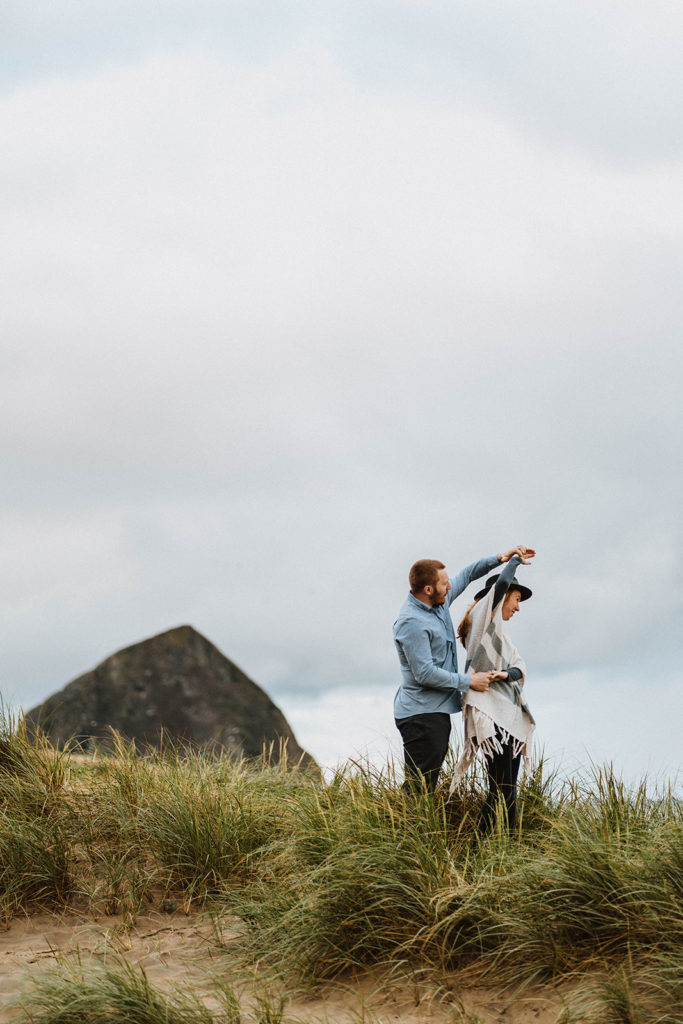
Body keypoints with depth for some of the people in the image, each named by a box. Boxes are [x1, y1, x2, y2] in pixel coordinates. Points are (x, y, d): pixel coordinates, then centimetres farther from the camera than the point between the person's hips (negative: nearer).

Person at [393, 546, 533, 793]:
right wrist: (469, 681, -16)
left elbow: (465, 576, 26)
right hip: (420, 714, -10)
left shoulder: (440, 601, 8)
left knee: (427, 787, 10)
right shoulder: (411, 623, -20)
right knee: (418, 789, -12)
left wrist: (498, 559, 15)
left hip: (438, 711, 10)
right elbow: (425, 673, -22)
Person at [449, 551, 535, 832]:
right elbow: (501, 583, -13)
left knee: (509, 788, 4)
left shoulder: (499, 634, 27)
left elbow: (520, 668, 12)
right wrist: (515, 560, 6)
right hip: (490, 712, -9)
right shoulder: (482, 617, 4)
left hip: (509, 714, 9)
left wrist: (506, 674, -11)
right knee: (500, 788, -15)